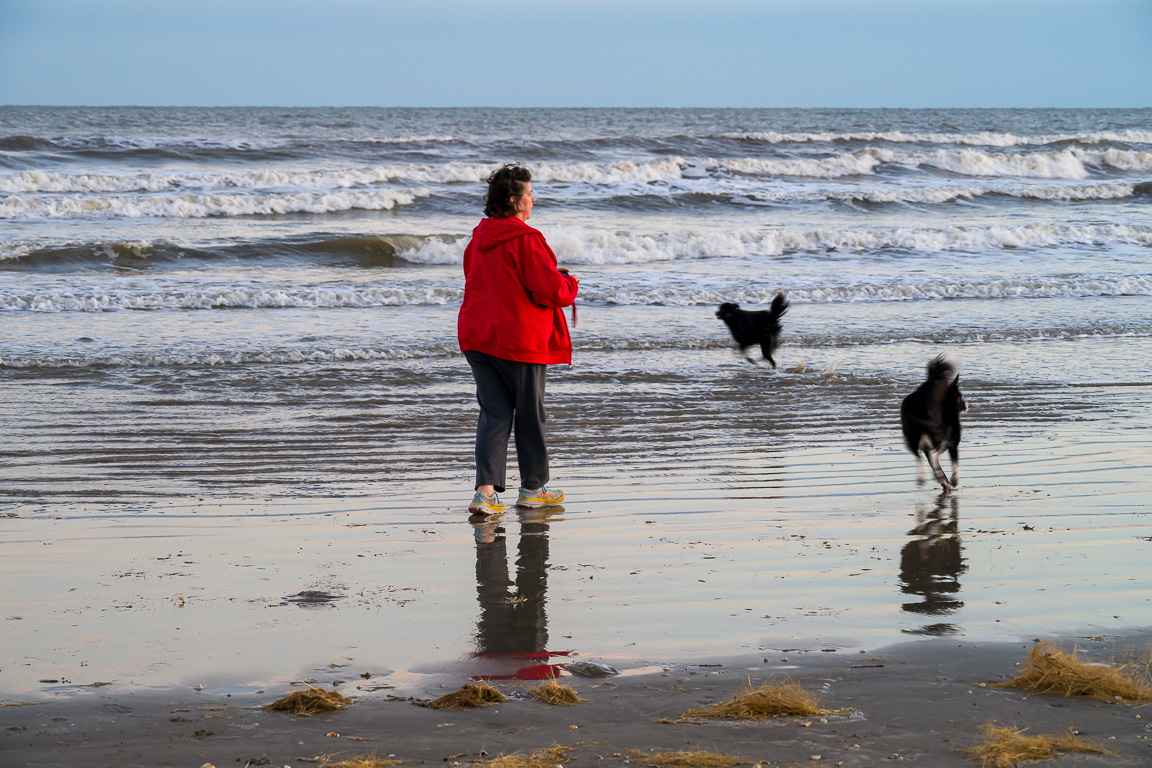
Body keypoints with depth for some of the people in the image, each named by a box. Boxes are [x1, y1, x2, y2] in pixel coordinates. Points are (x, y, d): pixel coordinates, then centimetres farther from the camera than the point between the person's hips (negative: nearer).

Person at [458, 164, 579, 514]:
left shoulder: (479, 237, 9)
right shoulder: (526, 239, -17)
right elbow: (551, 290, -20)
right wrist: (570, 284, 4)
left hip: (478, 335, 7)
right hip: (521, 339, -7)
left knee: (493, 413, 6)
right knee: (530, 414, 9)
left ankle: (486, 490, -7)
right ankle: (533, 488, 21)